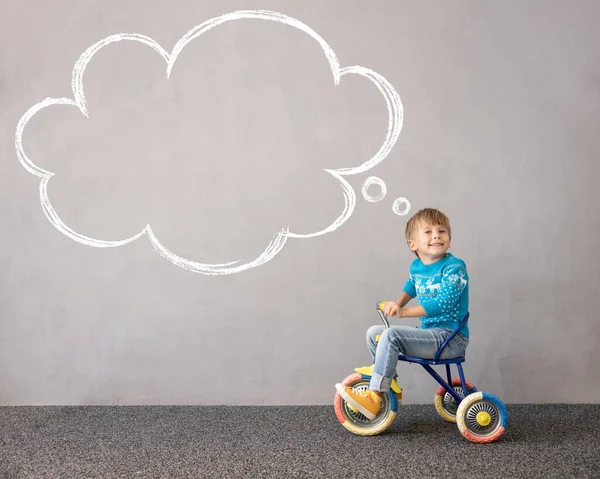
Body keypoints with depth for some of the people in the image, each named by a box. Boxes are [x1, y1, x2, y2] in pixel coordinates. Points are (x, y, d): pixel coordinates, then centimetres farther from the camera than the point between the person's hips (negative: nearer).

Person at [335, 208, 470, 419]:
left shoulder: (455, 267, -14)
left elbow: (444, 302, -28)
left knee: (391, 334, -25)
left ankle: (374, 398, -21)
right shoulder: (416, 267, 8)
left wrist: (404, 311, -30)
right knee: (374, 332, 3)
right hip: (429, 333, 8)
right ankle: (389, 384, 14)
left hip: (451, 338, -8)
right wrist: (397, 304, 11)